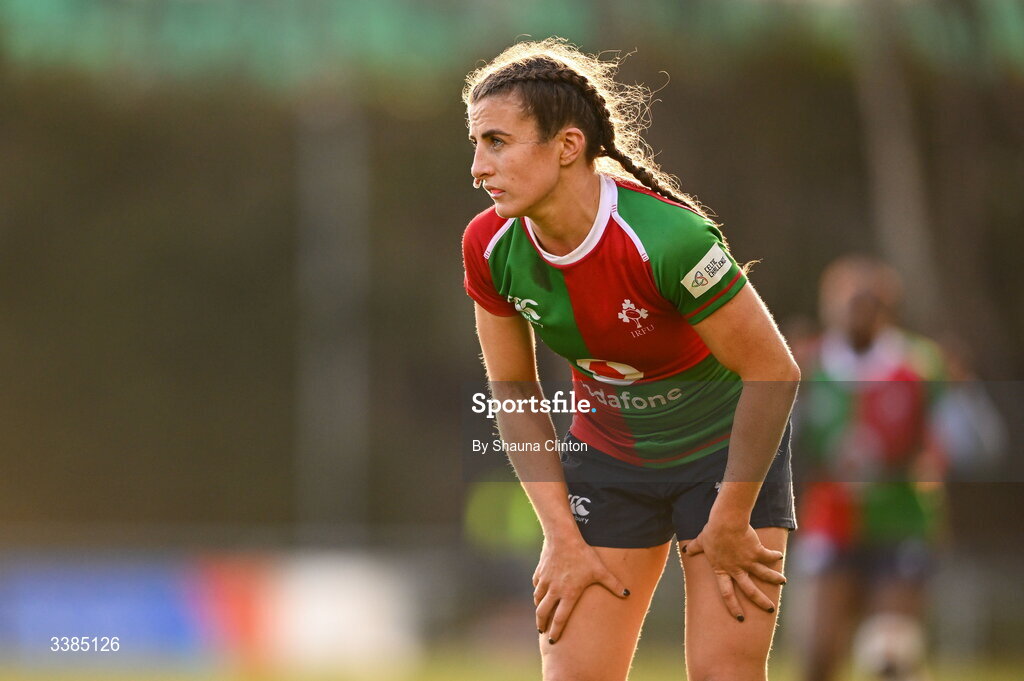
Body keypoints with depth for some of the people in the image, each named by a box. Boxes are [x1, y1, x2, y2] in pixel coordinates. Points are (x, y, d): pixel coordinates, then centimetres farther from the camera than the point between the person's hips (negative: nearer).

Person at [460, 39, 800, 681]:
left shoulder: (667, 238, -32)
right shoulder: (490, 248, -15)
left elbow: (775, 372, -23)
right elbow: (515, 395, -1)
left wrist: (728, 525, -15)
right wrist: (562, 537, -6)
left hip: (731, 452, -4)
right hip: (608, 459, 4)